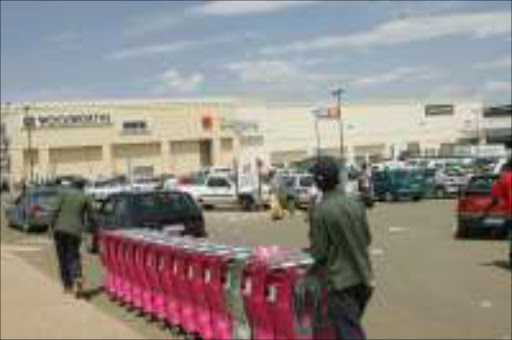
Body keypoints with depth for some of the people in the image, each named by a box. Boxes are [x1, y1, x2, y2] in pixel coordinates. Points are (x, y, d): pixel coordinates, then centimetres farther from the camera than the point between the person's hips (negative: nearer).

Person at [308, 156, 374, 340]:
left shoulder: (320, 210, -17)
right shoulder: (356, 204, 0)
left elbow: (319, 251, -13)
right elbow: (367, 238, 9)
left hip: (340, 281, -6)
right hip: (362, 277, 6)